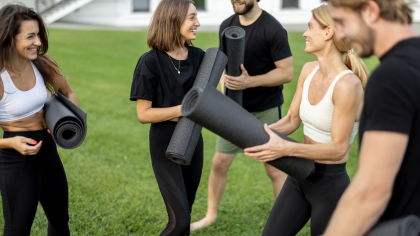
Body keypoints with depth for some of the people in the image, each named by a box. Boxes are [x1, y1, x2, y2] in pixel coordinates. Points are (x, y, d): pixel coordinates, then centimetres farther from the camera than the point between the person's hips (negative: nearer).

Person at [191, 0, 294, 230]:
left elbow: (287, 72, -16)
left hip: (266, 110, -5)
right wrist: (224, 91, -6)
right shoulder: (227, 26, 1)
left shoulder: (273, 29, -17)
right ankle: (211, 214, 29)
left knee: (274, 168, 2)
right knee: (219, 162, 10)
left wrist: (250, 82, -26)